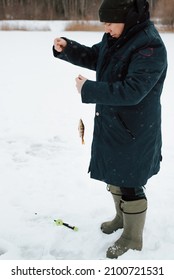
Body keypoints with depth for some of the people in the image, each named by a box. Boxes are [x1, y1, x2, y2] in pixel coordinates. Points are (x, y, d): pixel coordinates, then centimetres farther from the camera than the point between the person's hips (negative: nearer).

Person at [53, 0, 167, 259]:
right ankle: (123, 216, 47)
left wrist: (89, 89, -26)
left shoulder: (150, 48, -24)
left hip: (134, 131, -9)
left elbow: (131, 91, -30)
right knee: (114, 174, 23)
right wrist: (66, 48, -1)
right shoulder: (115, 38, 4)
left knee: (129, 184, 3)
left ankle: (132, 239, 24)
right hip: (110, 125, 9)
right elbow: (93, 57, 17)